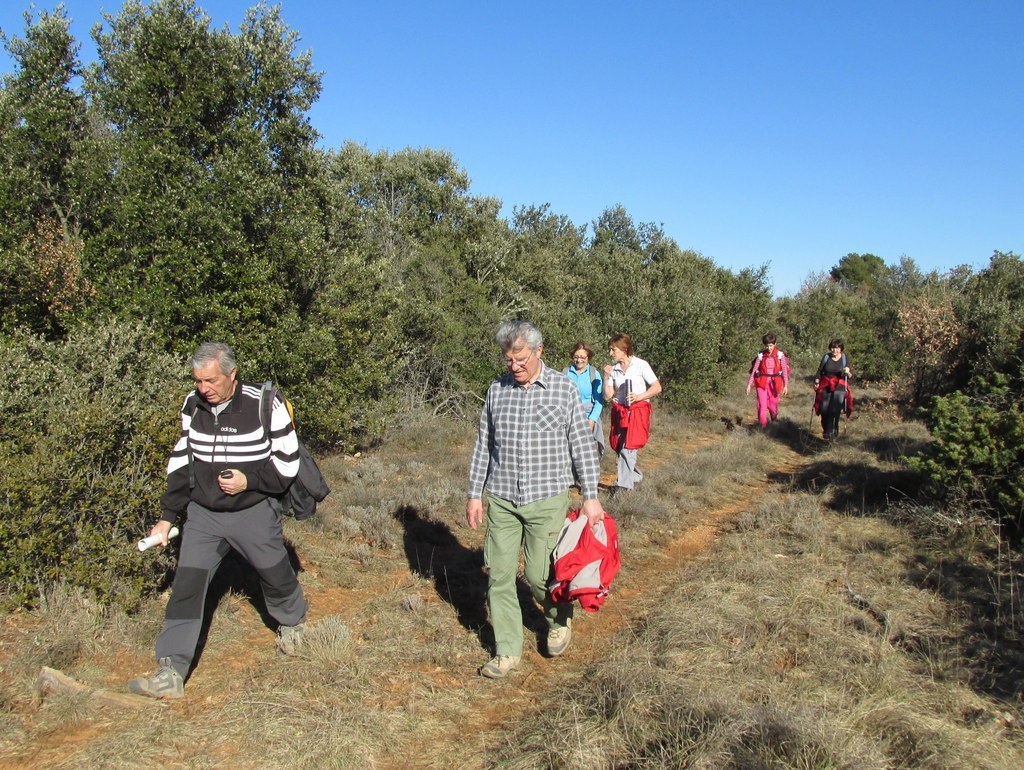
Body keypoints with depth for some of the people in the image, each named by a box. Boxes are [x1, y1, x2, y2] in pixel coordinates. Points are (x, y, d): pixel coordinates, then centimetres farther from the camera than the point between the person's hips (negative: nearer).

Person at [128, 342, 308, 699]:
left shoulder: (264, 405, -17)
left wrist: (249, 480, -24)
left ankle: (293, 623, 46)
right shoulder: (193, 405, -3)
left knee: (276, 576, 15)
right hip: (203, 513, 3)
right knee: (186, 588, -4)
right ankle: (170, 673, 2)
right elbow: (181, 461, 7)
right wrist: (168, 516, 4)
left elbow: (288, 461, -10)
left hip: (254, 512, -3)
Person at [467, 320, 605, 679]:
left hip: (547, 499, -3)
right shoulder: (497, 390, 4)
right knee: (498, 574, 3)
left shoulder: (564, 388, -4)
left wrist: (590, 496, -2)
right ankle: (508, 651, 17)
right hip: (501, 499, 3)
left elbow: (582, 445, -1)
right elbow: (483, 445, 10)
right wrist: (475, 494, 9)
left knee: (539, 574, 1)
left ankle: (560, 620, 33)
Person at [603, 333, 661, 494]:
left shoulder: (641, 365, -5)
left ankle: (623, 485, -9)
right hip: (620, 412, 5)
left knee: (627, 448, -14)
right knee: (619, 448, 6)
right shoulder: (613, 369, 7)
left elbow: (657, 387, -3)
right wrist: (606, 377, -7)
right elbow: (608, 396, 5)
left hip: (638, 411, -5)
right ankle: (636, 475, 30)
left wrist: (639, 396, -15)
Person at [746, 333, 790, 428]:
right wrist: (749, 384, -1)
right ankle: (762, 426, -2)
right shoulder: (761, 355, -2)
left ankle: (775, 422, 38)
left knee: (773, 404, 9)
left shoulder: (780, 355, -4)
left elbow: (784, 370, -2)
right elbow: (754, 370, 2)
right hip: (762, 383, 0)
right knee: (762, 405, -8)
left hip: (774, 383, 0)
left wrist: (786, 385, -5)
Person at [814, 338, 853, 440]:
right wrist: (816, 381, -3)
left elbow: (849, 377, 1)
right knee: (824, 410, -3)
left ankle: (832, 432, -4)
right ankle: (826, 430, 17)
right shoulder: (826, 357, 3)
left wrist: (847, 373, -20)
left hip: (839, 387, -2)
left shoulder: (845, 358, 0)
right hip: (825, 387, 2)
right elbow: (819, 371, 10)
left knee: (835, 410, -13)